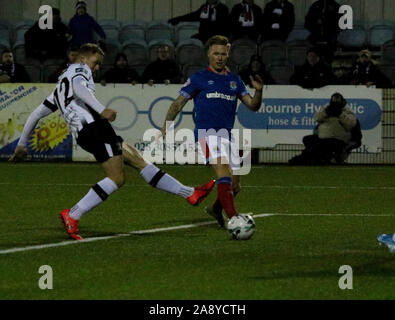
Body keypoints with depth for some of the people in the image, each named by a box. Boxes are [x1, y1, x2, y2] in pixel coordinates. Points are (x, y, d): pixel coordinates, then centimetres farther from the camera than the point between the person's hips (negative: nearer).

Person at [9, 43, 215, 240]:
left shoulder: (60, 87, 32)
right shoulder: (79, 69, 8)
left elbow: (36, 114, 31)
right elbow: (80, 88, -16)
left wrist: (21, 144, 37)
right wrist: (102, 110, -29)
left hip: (83, 134, 9)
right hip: (92, 125, -9)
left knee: (138, 160, 9)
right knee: (117, 178, -14)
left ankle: (190, 193, 9)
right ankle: (72, 216, -17)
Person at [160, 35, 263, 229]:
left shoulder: (234, 80, 19)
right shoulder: (198, 78, 7)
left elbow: (252, 106, 14)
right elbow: (178, 103, 9)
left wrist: (258, 91, -6)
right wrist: (165, 127, -2)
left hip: (227, 136, 5)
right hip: (206, 133, -5)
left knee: (234, 186, 6)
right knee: (224, 173, -26)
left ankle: (216, 208, 36)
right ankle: (234, 218, -35)